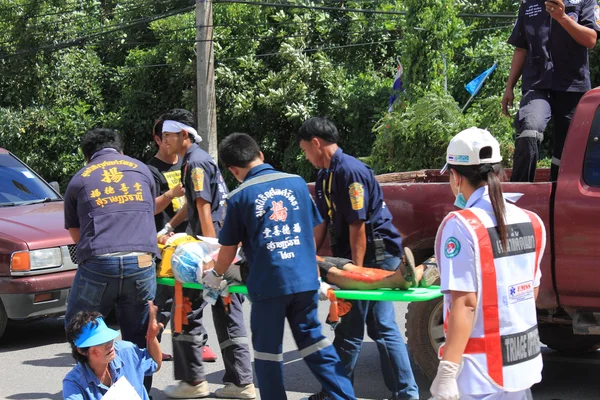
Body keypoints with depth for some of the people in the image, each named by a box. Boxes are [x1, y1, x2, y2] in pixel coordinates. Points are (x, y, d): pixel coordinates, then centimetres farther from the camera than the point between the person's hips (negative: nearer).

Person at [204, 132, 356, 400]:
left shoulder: (239, 197, -5)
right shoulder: (297, 183, 6)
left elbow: (229, 249, 2)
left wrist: (216, 275, 21)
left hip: (268, 284, -4)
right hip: (305, 279, 4)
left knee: (267, 350, 9)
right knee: (312, 340, 15)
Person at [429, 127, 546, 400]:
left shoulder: (462, 226, -16)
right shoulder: (531, 222, 3)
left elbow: (465, 304, -20)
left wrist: (447, 371, -18)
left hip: (484, 370, -6)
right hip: (526, 360, 6)